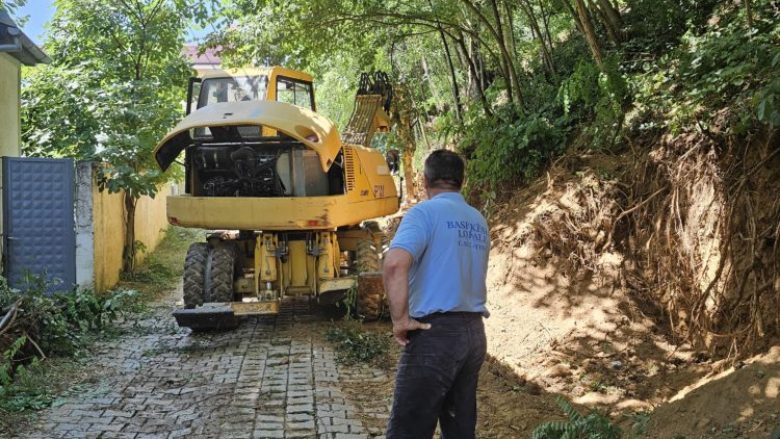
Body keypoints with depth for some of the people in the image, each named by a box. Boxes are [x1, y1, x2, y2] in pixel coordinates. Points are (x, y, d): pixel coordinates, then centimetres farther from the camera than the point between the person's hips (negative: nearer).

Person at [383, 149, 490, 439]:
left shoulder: (425, 212, -8)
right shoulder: (479, 221, 15)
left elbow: (395, 263, -24)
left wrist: (400, 319, -17)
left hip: (436, 332, -7)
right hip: (474, 333, 7)